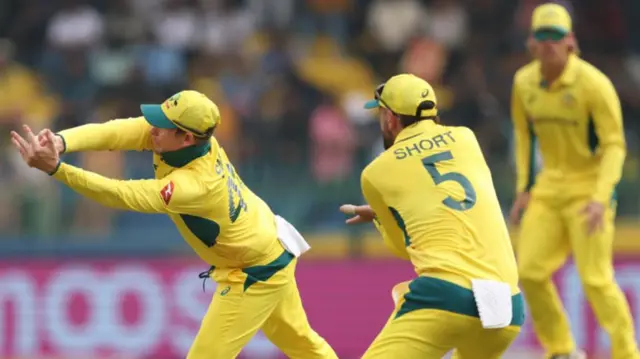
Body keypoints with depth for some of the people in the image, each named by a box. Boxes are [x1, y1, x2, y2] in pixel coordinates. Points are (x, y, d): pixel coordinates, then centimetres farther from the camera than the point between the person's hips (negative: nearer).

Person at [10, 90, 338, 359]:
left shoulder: (195, 185, -38)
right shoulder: (181, 131, -17)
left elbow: (121, 195, -45)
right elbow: (111, 132, -27)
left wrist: (54, 168, -56)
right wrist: (59, 142, -46)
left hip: (255, 274, -9)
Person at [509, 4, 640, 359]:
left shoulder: (593, 83, -18)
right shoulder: (524, 83, 0)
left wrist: (600, 199, -27)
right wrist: (523, 188, 12)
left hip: (589, 185, -6)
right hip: (549, 186, 6)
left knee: (596, 279, -12)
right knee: (530, 272, 0)